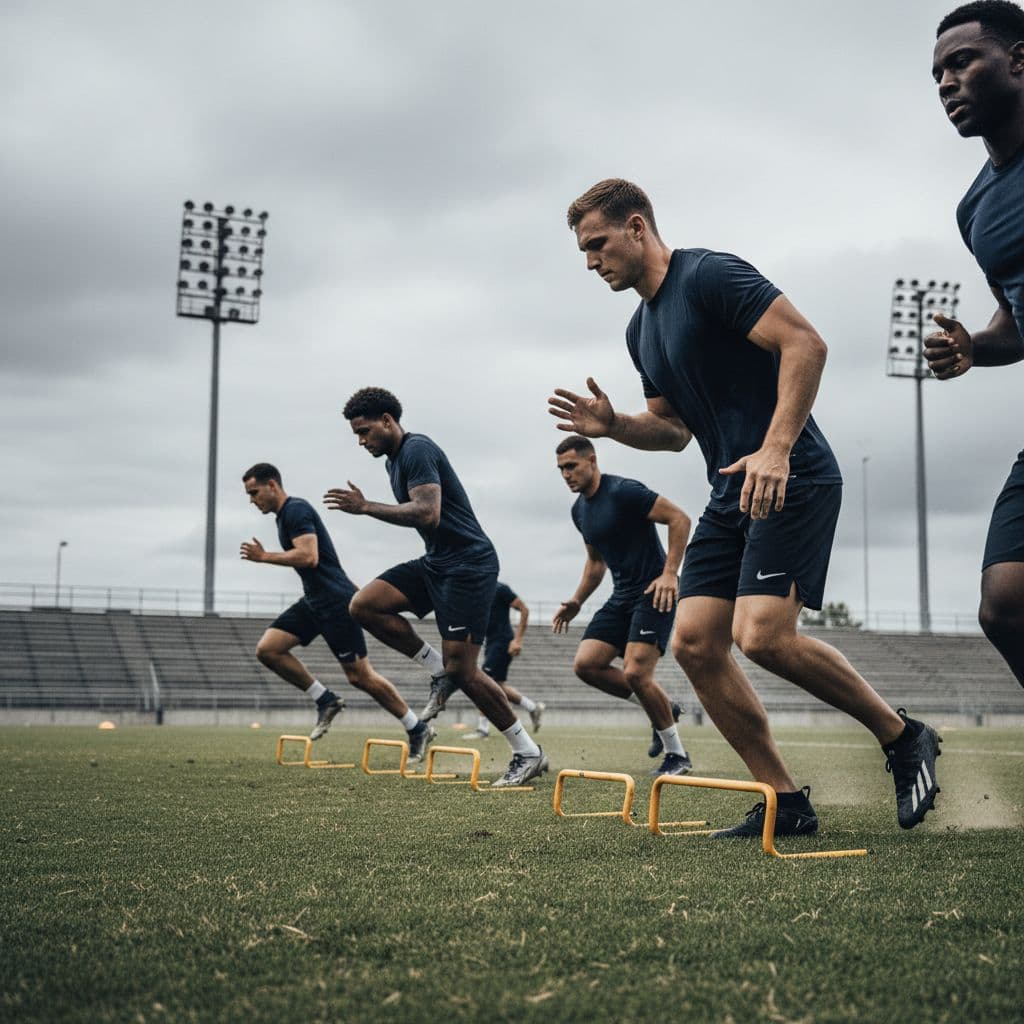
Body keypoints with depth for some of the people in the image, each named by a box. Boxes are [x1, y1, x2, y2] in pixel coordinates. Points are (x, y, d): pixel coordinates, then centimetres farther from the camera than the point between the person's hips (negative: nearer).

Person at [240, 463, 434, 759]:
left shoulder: (296, 510, -14)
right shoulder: (285, 515, 17)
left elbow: (308, 557, -27)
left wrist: (264, 557, -18)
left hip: (335, 601, -10)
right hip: (314, 601, 10)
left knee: (360, 676, -6)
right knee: (267, 649, -3)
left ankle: (417, 729, 8)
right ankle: (325, 700, 5)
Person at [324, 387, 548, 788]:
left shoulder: (416, 450, -15)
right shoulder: (394, 460, 16)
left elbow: (427, 514, -28)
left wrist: (366, 507, -25)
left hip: (468, 564, -10)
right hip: (436, 562, 10)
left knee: (463, 670, -11)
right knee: (364, 605, -7)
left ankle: (528, 753, 4)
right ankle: (440, 670, 4)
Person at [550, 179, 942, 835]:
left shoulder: (710, 275, -9)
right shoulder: (642, 330, 18)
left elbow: (806, 343, -19)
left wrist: (775, 449, -27)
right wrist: (613, 426, 5)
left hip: (793, 482, -9)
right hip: (733, 496, 9)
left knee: (762, 634, -22)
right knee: (694, 642, -2)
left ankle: (904, 738, 0)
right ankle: (786, 804, 5)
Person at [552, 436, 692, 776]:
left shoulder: (623, 491, -14)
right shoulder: (579, 509, 13)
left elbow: (679, 518, -16)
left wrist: (669, 573, -23)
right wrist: (576, 602, 17)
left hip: (654, 593, -8)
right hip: (621, 596, 8)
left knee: (634, 672, -19)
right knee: (586, 664, -6)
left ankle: (677, 755, -1)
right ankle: (663, 708, 11)